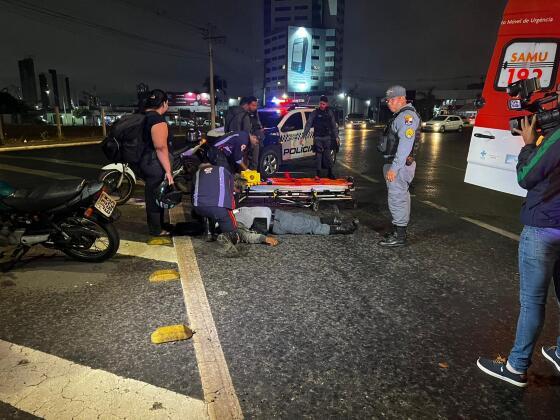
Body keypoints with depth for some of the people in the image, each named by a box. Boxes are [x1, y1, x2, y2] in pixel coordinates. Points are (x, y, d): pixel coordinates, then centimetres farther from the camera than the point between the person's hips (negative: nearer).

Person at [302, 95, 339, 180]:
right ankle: (318, 174, 4)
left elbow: (334, 125, 13)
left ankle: (330, 173, 14)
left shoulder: (330, 113, 6)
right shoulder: (315, 113, -2)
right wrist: (304, 136, -13)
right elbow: (308, 124, -5)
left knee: (328, 154, 5)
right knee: (318, 155, -2)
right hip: (318, 137, -2)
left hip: (327, 137, 2)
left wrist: (336, 136, 11)